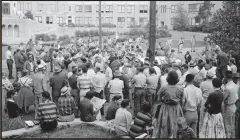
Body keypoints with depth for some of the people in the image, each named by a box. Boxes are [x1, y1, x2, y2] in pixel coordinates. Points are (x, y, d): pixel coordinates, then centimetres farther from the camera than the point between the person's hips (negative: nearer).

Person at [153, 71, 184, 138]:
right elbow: (182, 102, -2)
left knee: (164, 127, 13)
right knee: (175, 128, 13)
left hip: (165, 110, -1)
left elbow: (159, 99, -6)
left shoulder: (163, 88, -12)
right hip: (177, 110, 1)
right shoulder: (180, 89, -8)